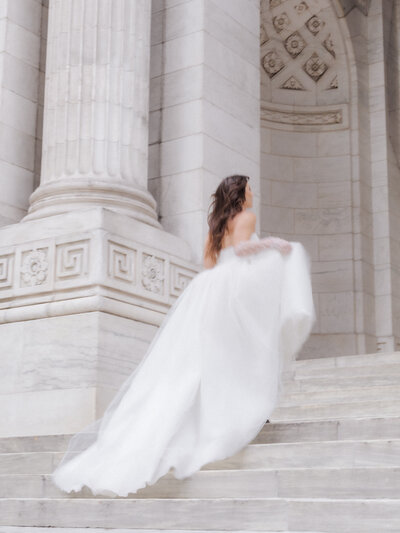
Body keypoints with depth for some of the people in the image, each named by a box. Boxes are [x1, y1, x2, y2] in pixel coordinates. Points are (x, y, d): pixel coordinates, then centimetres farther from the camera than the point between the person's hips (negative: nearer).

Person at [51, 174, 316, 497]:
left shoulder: (215, 225, 26)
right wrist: (272, 245, -4)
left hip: (206, 288, 7)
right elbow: (241, 247, -13)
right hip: (233, 283, -7)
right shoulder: (246, 217, 4)